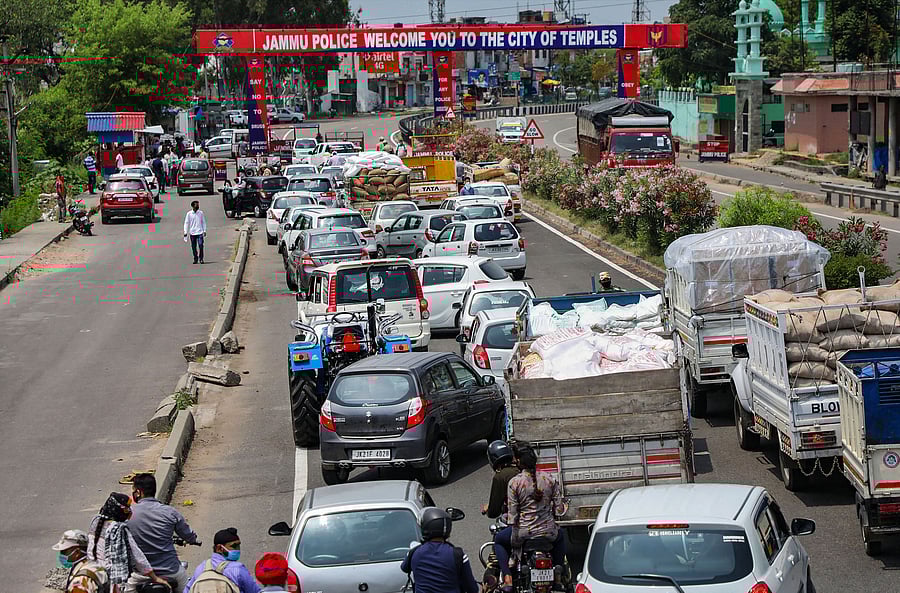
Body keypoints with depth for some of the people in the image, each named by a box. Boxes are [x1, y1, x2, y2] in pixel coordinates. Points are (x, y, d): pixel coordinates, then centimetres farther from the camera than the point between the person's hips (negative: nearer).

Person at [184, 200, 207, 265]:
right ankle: (195, 259, 17)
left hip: (200, 233, 0)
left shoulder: (201, 213, 5)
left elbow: (203, 222, 10)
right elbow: (186, 223, 3)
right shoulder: (189, 214, 1)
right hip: (192, 233, 0)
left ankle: (201, 259, -1)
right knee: (194, 247, 5)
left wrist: (204, 231, 4)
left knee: (201, 246, -10)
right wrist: (185, 233, -2)